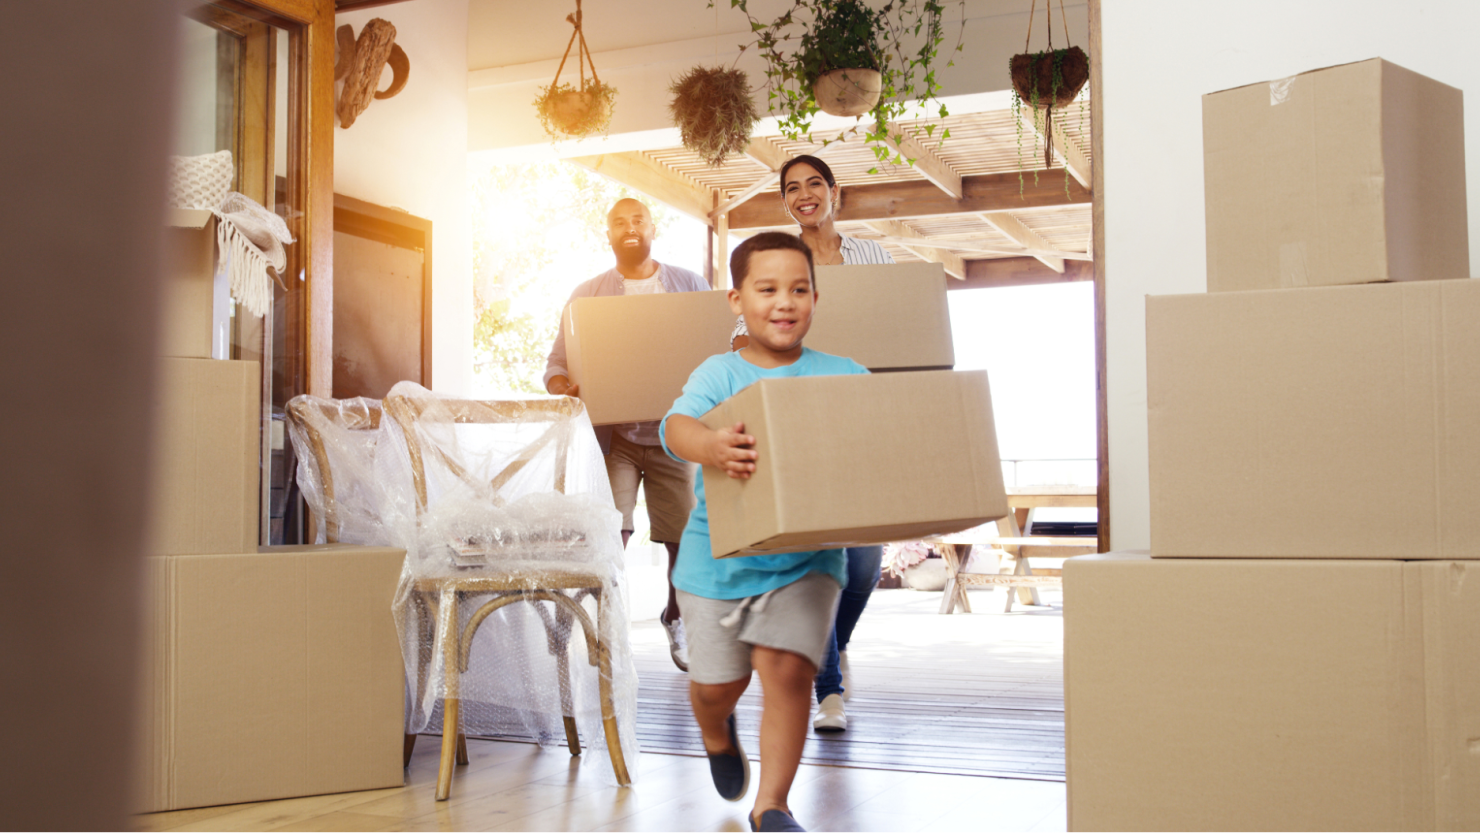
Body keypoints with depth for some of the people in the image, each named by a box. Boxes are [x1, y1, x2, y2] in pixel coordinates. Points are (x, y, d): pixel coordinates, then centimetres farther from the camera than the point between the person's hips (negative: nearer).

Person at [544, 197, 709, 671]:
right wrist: (566, 388, -16)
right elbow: (556, 365, 7)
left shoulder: (690, 287, 11)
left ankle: (676, 618, 31)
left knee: (687, 540, 5)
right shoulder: (587, 295, 10)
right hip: (611, 433, 0)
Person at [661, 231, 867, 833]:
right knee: (716, 681, 9)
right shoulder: (720, 373, -7)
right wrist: (708, 445, -46)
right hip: (718, 556, 0)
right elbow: (676, 424, -24)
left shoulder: (843, 377, 0)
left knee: (786, 667, -13)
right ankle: (717, 736, 47)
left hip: (807, 555, 0)